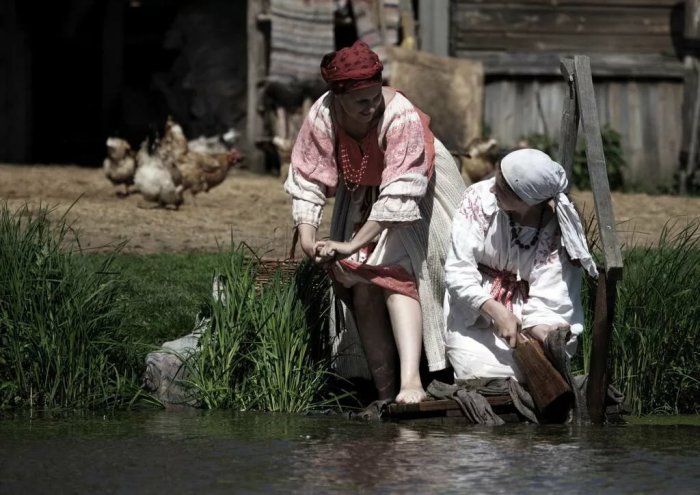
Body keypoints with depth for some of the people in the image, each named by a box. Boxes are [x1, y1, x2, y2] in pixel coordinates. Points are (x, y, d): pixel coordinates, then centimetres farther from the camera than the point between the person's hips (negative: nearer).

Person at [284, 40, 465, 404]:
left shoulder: (401, 118, -34)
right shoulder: (322, 118, -21)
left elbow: (399, 195, -36)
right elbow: (306, 183, -16)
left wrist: (353, 245, -37)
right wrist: (308, 237, -31)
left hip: (412, 206, -5)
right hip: (361, 203, 5)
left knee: (398, 276, -24)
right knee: (361, 287, -4)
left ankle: (411, 380, -35)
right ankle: (385, 393, 0)